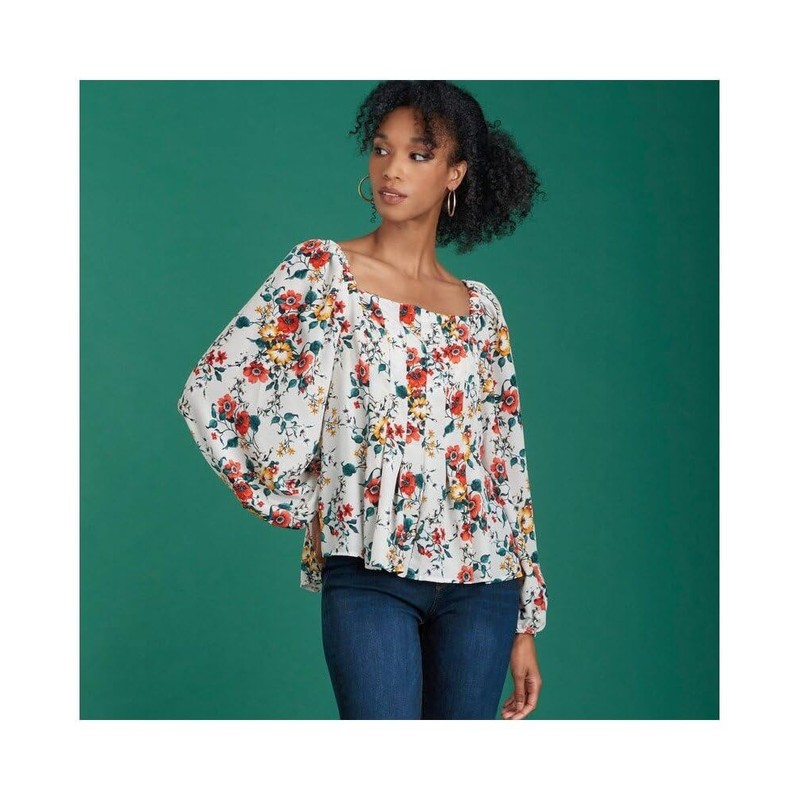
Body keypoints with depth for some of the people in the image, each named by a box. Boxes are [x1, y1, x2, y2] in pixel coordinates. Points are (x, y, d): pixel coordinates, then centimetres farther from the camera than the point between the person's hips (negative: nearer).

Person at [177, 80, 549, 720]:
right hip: (370, 576, -3)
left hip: (481, 579, 4)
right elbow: (210, 390, -2)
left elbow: (508, 463, 13)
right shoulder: (320, 270, 2)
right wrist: (286, 498, -1)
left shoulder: (480, 308, 12)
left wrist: (526, 623, 12)